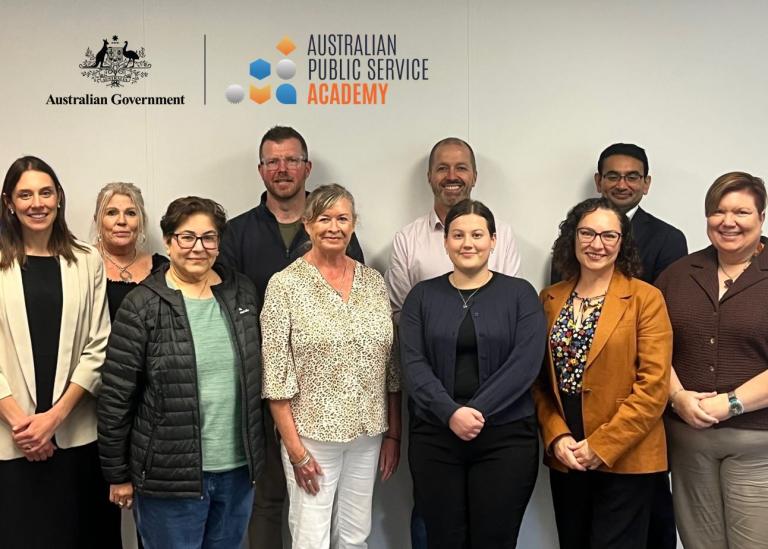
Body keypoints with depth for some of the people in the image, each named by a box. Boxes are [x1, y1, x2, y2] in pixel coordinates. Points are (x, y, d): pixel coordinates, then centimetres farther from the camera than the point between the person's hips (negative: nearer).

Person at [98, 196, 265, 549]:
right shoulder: (143, 307, -11)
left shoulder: (242, 292, 3)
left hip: (238, 469, 4)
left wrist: (255, 450, 12)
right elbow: (116, 398, -8)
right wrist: (118, 475, -4)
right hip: (170, 476, -4)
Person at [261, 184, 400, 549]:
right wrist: (294, 446, -12)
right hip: (312, 434, -4)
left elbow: (391, 365, 8)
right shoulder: (285, 284, -8)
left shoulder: (374, 282, 5)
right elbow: (276, 375, -9)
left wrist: (393, 432, 7)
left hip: (368, 433, 4)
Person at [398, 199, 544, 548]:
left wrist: (478, 411, -15)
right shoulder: (422, 296, 7)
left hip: (506, 437, -1)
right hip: (435, 436, 2)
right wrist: (451, 412, -16)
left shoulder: (520, 294, 3)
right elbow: (413, 364, -2)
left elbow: (526, 362, -8)